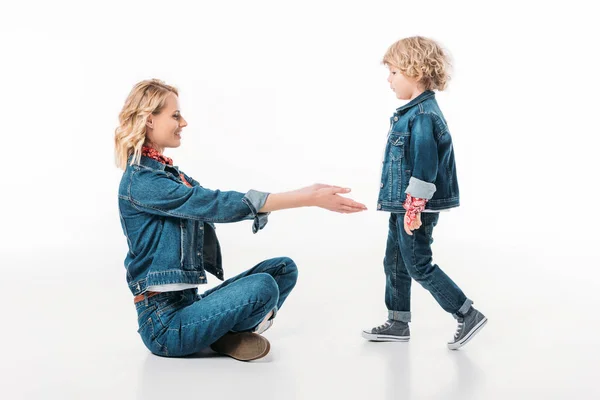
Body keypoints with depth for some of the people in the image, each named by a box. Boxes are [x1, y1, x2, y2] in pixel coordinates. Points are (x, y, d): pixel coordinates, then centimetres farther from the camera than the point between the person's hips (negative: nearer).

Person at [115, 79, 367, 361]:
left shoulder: (170, 174, 14)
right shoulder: (141, 181, -17)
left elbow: (214, 205, 8)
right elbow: (220, 205, -24)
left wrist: (306, 194, 0)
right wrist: (310, 200, -25)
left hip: (187, 303, 9)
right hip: (164, 322, -9)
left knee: (283, 269, 3)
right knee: (261, 286, -27)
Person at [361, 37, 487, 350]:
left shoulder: (423, 115, -20)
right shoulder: (413, 111, 11)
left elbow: (425, 166, -24)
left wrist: (414, 208, -23)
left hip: (415, 207, -10)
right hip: (401, 205, 10)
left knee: (419, 267, -2)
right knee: (395, 264, 15)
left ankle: (468, 316, 9)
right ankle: (398, 324, 27)